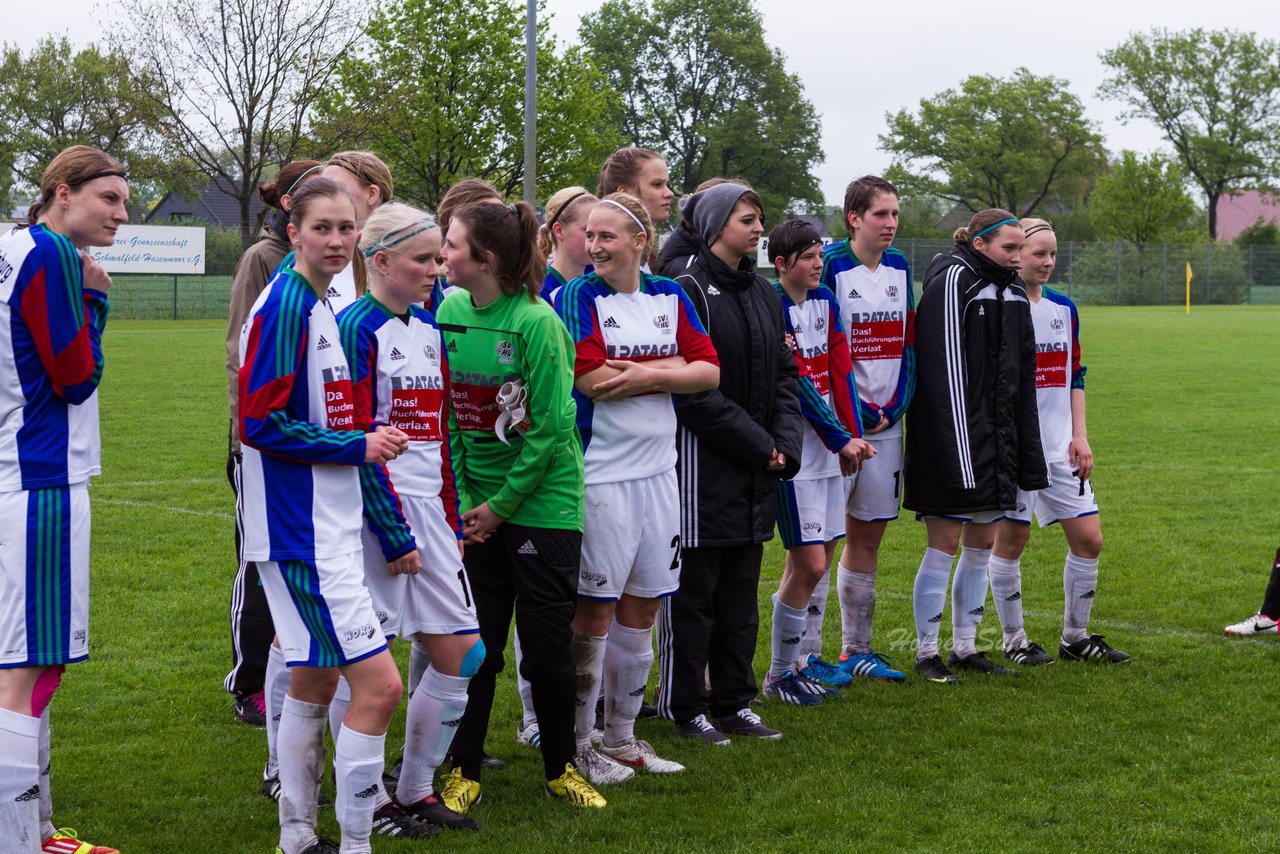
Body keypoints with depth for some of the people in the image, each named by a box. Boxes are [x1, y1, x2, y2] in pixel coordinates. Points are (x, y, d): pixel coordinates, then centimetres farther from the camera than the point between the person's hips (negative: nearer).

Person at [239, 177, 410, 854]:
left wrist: (371, 439, 8)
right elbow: (261, 423, -19)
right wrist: (359, 446, -14)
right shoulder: (284, 304, -15)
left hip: (326, 529, 10)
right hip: (303, 536, -10)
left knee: (317, 679, 15)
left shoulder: (319, 306, 13)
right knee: (378, 685, -11)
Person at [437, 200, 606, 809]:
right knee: (476, 643, 7)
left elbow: (549, 428, -15)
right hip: (480, 507, 4)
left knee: (547, 645, 3)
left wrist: (501, 503, -12)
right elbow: (449, 415, 5)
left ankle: (560, 768, 21)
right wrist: (463, 498, -3)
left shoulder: (536, 322, -16)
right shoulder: (450, 313, 0)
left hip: (542, 503, -4)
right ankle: (464, 770, 20)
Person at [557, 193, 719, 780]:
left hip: (658, 472, 5)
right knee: (594, 610, -1)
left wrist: (645, 374, -13)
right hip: (600, 473, -5)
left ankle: (621, 739, 23)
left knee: (641, 609, 11)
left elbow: (709, 372, 2)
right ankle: (578, 745, 10)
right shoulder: (578, 297, -5)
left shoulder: (669, 297, 9)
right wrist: (671, 370, -8)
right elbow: (591, 378, -17)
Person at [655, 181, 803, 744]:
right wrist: (758, 444, -13)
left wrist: (785, 444, -1)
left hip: (757, 467, 8)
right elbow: (695, 390, -17)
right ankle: (685, 708, 9)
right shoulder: (688, 290, -12)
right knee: (694, 588, 0)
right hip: (703, 461, -8)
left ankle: (733, 703, 21)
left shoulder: (763, 294, 14)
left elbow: (784, 376, 14)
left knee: (741, 590, 13)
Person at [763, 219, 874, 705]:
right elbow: (795, 383, -14)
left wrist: (853, 435, -1)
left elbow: (839, 370, 8)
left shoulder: (825, 301, 10)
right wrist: (841, 440, -11)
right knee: (809, 565, -8)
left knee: (820, 557, 11)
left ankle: (801, 659, 24)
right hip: (795, 445, -7)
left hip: (831, 445, 7)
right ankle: (779, 675, 5)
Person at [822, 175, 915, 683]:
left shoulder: (899, 268, 11)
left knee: (869, 533, 11)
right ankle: (807, 655, -2)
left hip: (886, 425, 7)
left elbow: (908, 345, 13)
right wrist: (860, 412, -14)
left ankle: (855, 650, 19)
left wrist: (895, 407, -1)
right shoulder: (829, 266, -10)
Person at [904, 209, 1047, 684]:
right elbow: (943, 369, -18)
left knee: (982, 544, 11)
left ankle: (965, 648, 20)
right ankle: (926, 653, 7)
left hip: (997, 442, 8)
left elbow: (1023, 379, 17)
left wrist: (1027, 456, 14)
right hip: (954, 436, -8)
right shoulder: (951, 283, -12)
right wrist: (955, 453, -22)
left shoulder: (1013, 293, 13)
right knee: (944, 544, -3)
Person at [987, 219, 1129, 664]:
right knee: (1010, 540, 2)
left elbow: (1075, 376, 15)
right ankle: (1015, 641, 16)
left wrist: (1080, 435, 8)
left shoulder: (1063, 307, 10)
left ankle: (1075, 638, 17)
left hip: (1060, 445, 6)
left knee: (1089, 539, 4)